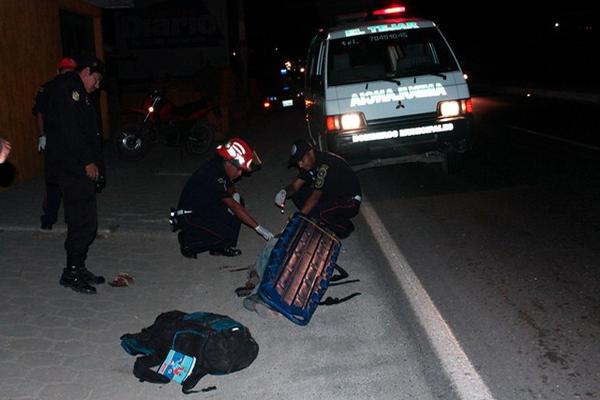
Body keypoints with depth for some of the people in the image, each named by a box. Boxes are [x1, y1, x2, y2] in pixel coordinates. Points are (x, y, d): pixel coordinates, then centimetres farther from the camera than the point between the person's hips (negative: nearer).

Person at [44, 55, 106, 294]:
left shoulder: (77, 93, 23)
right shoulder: (68, 89, -9)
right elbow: (70, 130, -19)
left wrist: (94, 163, 16)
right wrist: (87, 161, -18)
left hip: (80, 168, 10)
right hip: (74, 168, -10)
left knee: (83, 221, 13)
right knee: (83, 222, -8)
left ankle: (78, 269, 21)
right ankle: (72, 273, 2)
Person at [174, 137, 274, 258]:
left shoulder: (221, 167, -3)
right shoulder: (213, 175, -28)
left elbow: (230, 186, 17)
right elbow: (233, 206, -27)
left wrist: (235, 195, -9)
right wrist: (258, 227, -25)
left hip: (204, 207, 9)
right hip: (188, 216, -9)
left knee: (238, 202, -2)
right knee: (227, 234, -22)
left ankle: (220, 246, 4)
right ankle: (188, 242, -1)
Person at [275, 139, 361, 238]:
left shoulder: (326, 164, -29)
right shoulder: (309, 163, -1)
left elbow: (315, 196, -27)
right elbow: (295, 185, 1)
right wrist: (284, 192, -23)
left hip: (350, 201, -9)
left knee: (315, 213, -32)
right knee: (297, 195, -2)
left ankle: (344, 227, -5)